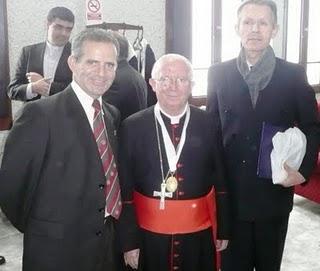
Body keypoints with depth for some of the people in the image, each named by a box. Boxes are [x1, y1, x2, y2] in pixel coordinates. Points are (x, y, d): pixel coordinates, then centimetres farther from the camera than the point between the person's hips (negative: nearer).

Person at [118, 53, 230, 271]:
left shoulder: (208, 124, -3)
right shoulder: (133, 127, -6)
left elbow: (221, 180, 3)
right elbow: (125, 190, -4)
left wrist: (224, 229, 6)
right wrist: (129, 241, -3)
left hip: (199, 235, 1)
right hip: (149, 236, -1)